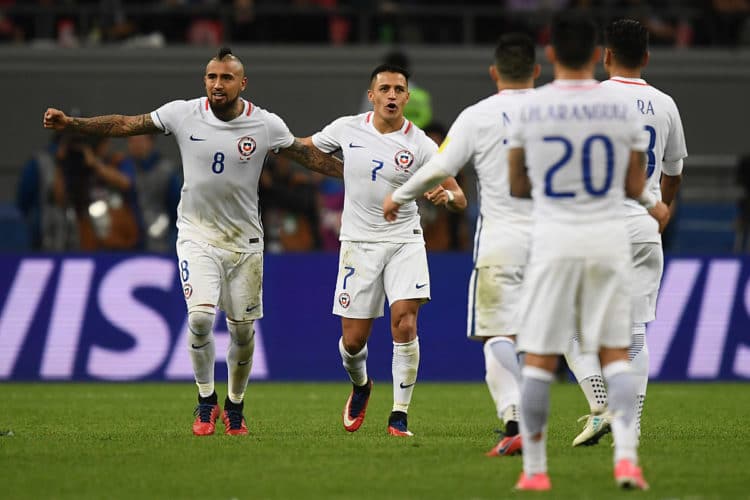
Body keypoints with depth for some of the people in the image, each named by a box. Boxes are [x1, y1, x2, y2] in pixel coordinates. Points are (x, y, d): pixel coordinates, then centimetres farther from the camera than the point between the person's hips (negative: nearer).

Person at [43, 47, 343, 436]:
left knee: (243, 331, 4)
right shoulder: (183, 114, -7)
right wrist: (70, 124, -8)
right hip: (197, 235, -1)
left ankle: (234, 407, 26)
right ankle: (206, 401, 1)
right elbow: (126, 125, -3)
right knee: (200, 316, -19)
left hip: (244, 240, 1)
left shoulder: (265, 125, -7)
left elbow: (309, 156, 3)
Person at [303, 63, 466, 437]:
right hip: (359, 243, 1)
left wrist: (447, 195, -28)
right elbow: (303, 148, 18)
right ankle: (360, 385, 36)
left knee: (405, 323, -18)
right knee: (353, 340, 1)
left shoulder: (420, 145, -6)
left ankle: (399, 415, -6)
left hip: (404, 241, -1)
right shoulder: (347, 129, -1)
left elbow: (460, 199, -6)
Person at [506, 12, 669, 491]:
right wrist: (654, 203, 28)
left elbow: (517, 185, 7)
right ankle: (626, 455, -8)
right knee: (616, 354, 8)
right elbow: (634, 185, 6)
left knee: (539, 359, 5)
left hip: (554, 238, -1)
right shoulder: (622, 108, -1)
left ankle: (534, 469, 7)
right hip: (610, 236, 1)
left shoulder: (530, 109, -3)